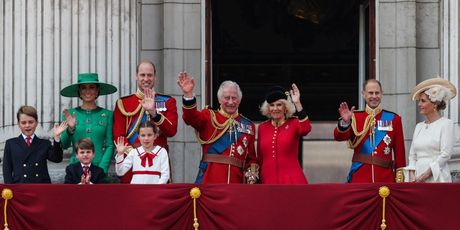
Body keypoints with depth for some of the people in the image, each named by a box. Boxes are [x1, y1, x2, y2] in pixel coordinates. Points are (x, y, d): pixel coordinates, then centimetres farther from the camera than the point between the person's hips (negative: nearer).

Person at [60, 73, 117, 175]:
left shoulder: (107, 115, 4)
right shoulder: (70, 114, 6)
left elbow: (110, 146, 2)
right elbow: (64, 145, 2)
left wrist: (101, 169, -9)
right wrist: (70, 129, -16)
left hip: (99, 166, 0)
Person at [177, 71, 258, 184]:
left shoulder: (248, 125, 15)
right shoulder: (209, 117, 6)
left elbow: (251, 157, 19)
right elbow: (191, 117, -16)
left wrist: (252, 174, 0)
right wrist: (188, 94, -33)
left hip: (236, 181, 3)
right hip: (209, 181, -3)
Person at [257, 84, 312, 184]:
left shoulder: (293, 123, 1)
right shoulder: (262, 128, 11)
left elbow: (306, 129, -23)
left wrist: (297, 104, -29)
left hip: (292, 181, -4)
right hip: (268, 181, 4)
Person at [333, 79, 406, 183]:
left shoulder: (393, 119, 7)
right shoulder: (355, 117, 7)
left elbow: (400, 152, 6)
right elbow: (338, 136, -8)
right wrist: (345, 121, -27)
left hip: (386, 177, 1)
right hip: (359, 178, -1)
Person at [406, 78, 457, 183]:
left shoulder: (446, 124, -1)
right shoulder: (419, 127, 16)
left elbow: (446, 154, -9)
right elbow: (412, 155, 15)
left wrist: (427, 173, -13)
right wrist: (411, 175, -1)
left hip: (437, 178, -5)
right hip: (418, 178, 5)